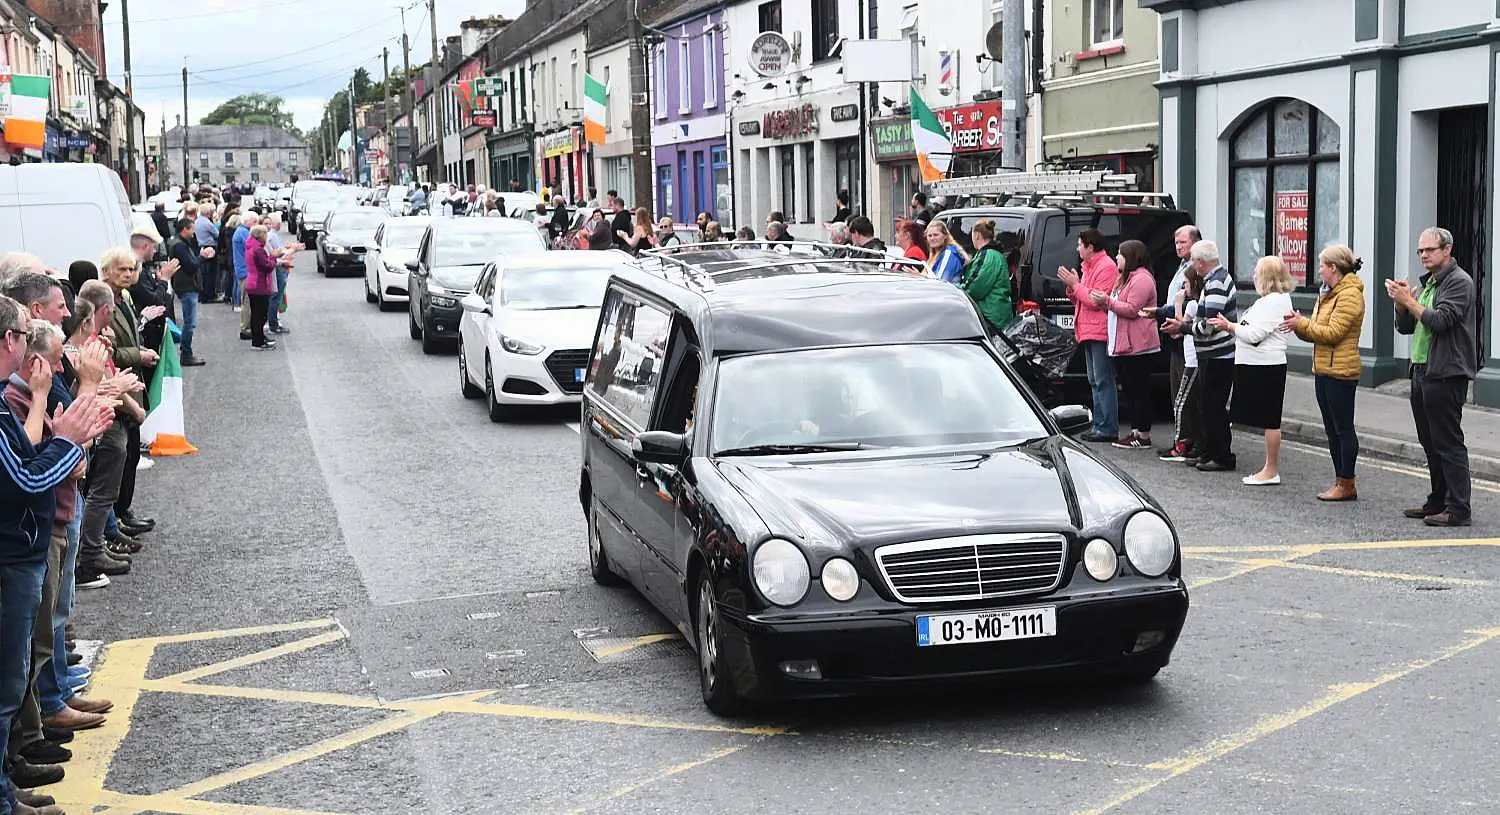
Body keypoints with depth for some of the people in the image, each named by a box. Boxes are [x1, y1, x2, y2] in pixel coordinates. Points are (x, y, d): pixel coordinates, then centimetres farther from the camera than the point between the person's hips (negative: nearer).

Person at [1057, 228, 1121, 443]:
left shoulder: (1106, 267, -12)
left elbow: (1096, 300, -19)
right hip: (1089, 332, 11)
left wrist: (1075, 284, -12)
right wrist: (1071, 286, 5)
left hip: (1100, 333, -11)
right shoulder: (1089, 267, 19)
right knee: (1096, 382, 12)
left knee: (1103, 382, -10)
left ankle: (1108, 429, -11)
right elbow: (1080, 299, 23)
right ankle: (1100, 426, 16)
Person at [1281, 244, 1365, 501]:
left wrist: (1302, 324, -12)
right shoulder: (1328, 294, 18)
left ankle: (1347, 485, 2)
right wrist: (1299, 326, -1)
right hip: (1323, 371, 10)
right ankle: (1340, 480, 19)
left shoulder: (1350, 295, -13)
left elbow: (1332, 333, -20)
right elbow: (1316, 333, 17)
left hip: (1340, 372, -10)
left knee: (1343, 429, -3)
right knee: (1332, 429, 13)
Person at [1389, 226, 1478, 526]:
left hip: (1446, 374, -9)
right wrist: (1401, 301, 1)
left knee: (1448, 442, -9)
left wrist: (1409, 300, -14)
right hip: (1422, 371, 9)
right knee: (1430, 442, 13)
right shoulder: (1427, 283, 19)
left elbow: (1440, 321, -20)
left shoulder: (1459, 282, -9)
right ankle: (1438, 503, 20)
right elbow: (1404, 327, 18)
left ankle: (1458, 509, -7)